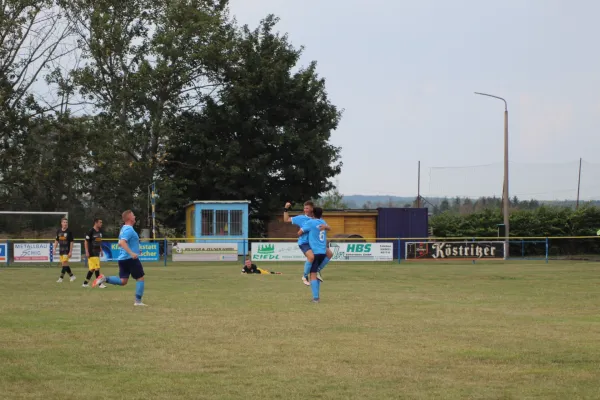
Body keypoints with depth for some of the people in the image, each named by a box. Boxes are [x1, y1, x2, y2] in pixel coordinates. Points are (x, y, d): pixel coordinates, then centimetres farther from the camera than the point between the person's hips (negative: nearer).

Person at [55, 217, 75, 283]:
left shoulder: (69, 232, -7)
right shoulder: (58, 231, 6)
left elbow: (71, 242, -6)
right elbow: (56, 241, 15)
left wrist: (70, 251, -10)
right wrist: (54, 248, 8)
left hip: (67, 250, -6)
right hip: (61, 250, 6)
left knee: (64, 263, -14)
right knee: (63, 264, 9)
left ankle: (61, 278, -14)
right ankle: (72, 275, 22)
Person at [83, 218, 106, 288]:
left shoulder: (99, 232, 12)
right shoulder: (91, 231, -12)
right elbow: (86, 242, -11)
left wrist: (101, 250, 19)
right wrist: (87, 252, -16)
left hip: (97, 253, 8)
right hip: (92, 253, -8)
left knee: (92, 269, 10)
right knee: (97, 268, -9)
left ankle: (85, 283, 18)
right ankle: (99, 284, -6)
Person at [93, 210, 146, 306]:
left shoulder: (123, 229, 16)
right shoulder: (129, 230, -14)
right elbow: (122, 242, -28)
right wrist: (131, 253, -36)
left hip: (122, 258, 9)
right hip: (131, 259, -9)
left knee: (123, 281, 8)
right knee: (140, 278, 2)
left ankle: (105, 279, -9)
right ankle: (138, 301, 0)